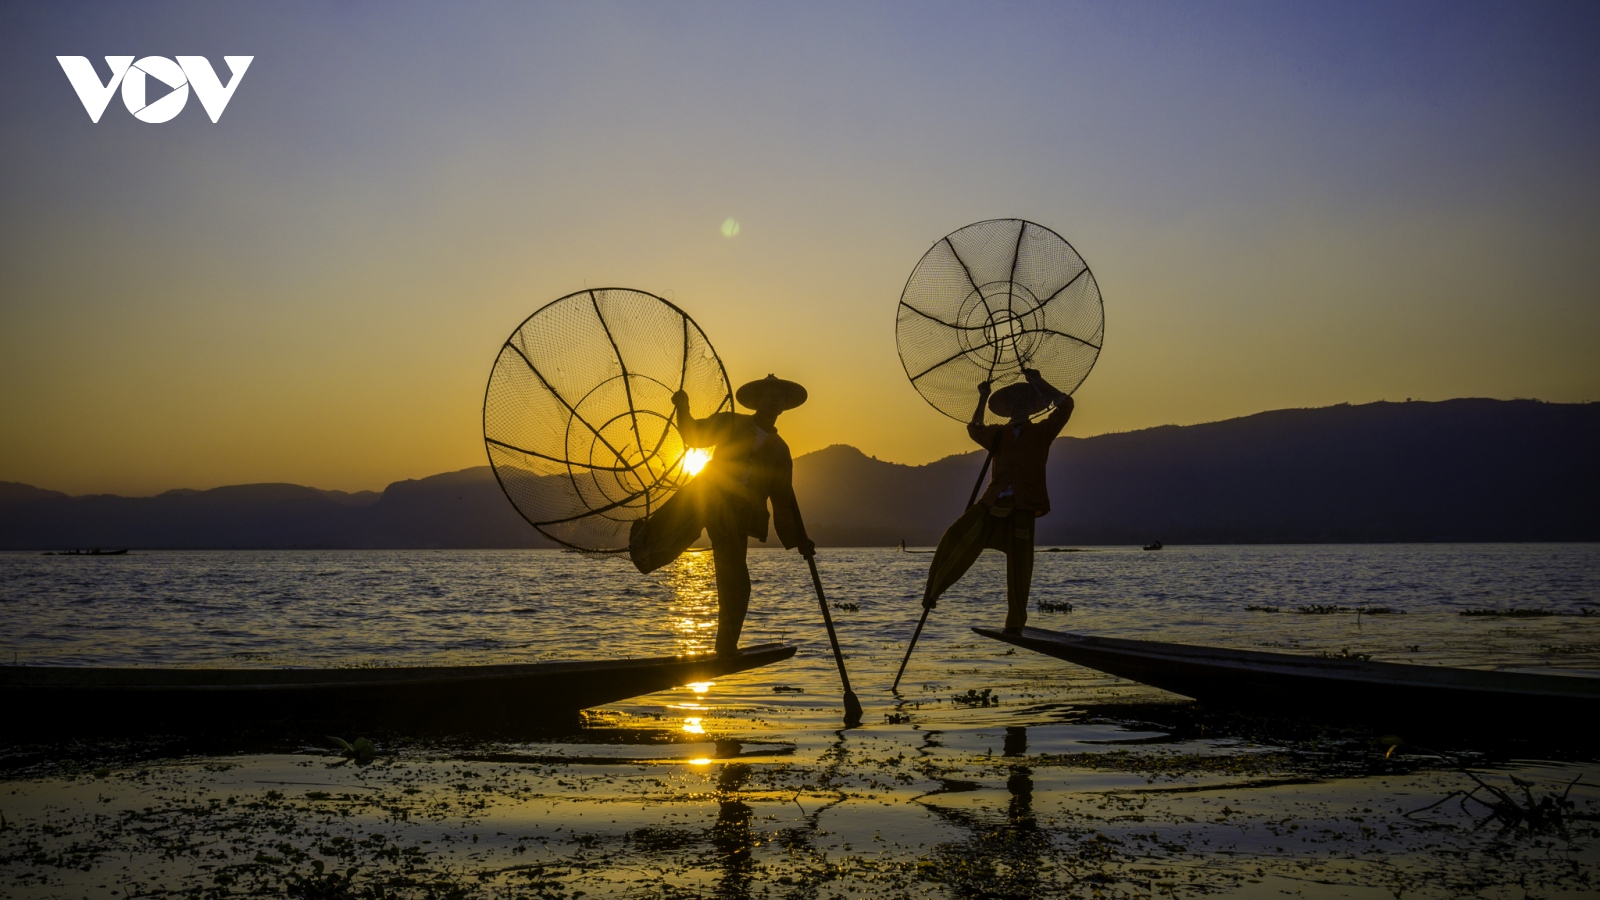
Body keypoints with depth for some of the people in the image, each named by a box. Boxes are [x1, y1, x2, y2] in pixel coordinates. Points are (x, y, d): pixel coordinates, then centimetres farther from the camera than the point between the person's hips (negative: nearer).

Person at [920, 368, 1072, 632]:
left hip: (1023, 510, -1)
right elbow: (974, 429, -2)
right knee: (955, 539, -15)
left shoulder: (1041, 432, 10)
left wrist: (1038, 382, 4)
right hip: (991, 506, 1)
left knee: (1019, 570, -1)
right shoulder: (998, 434, 15)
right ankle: (932, 590, -2)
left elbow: (1065, 404, 2)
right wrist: (983, 399, -4)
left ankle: (1015, 625, 6)